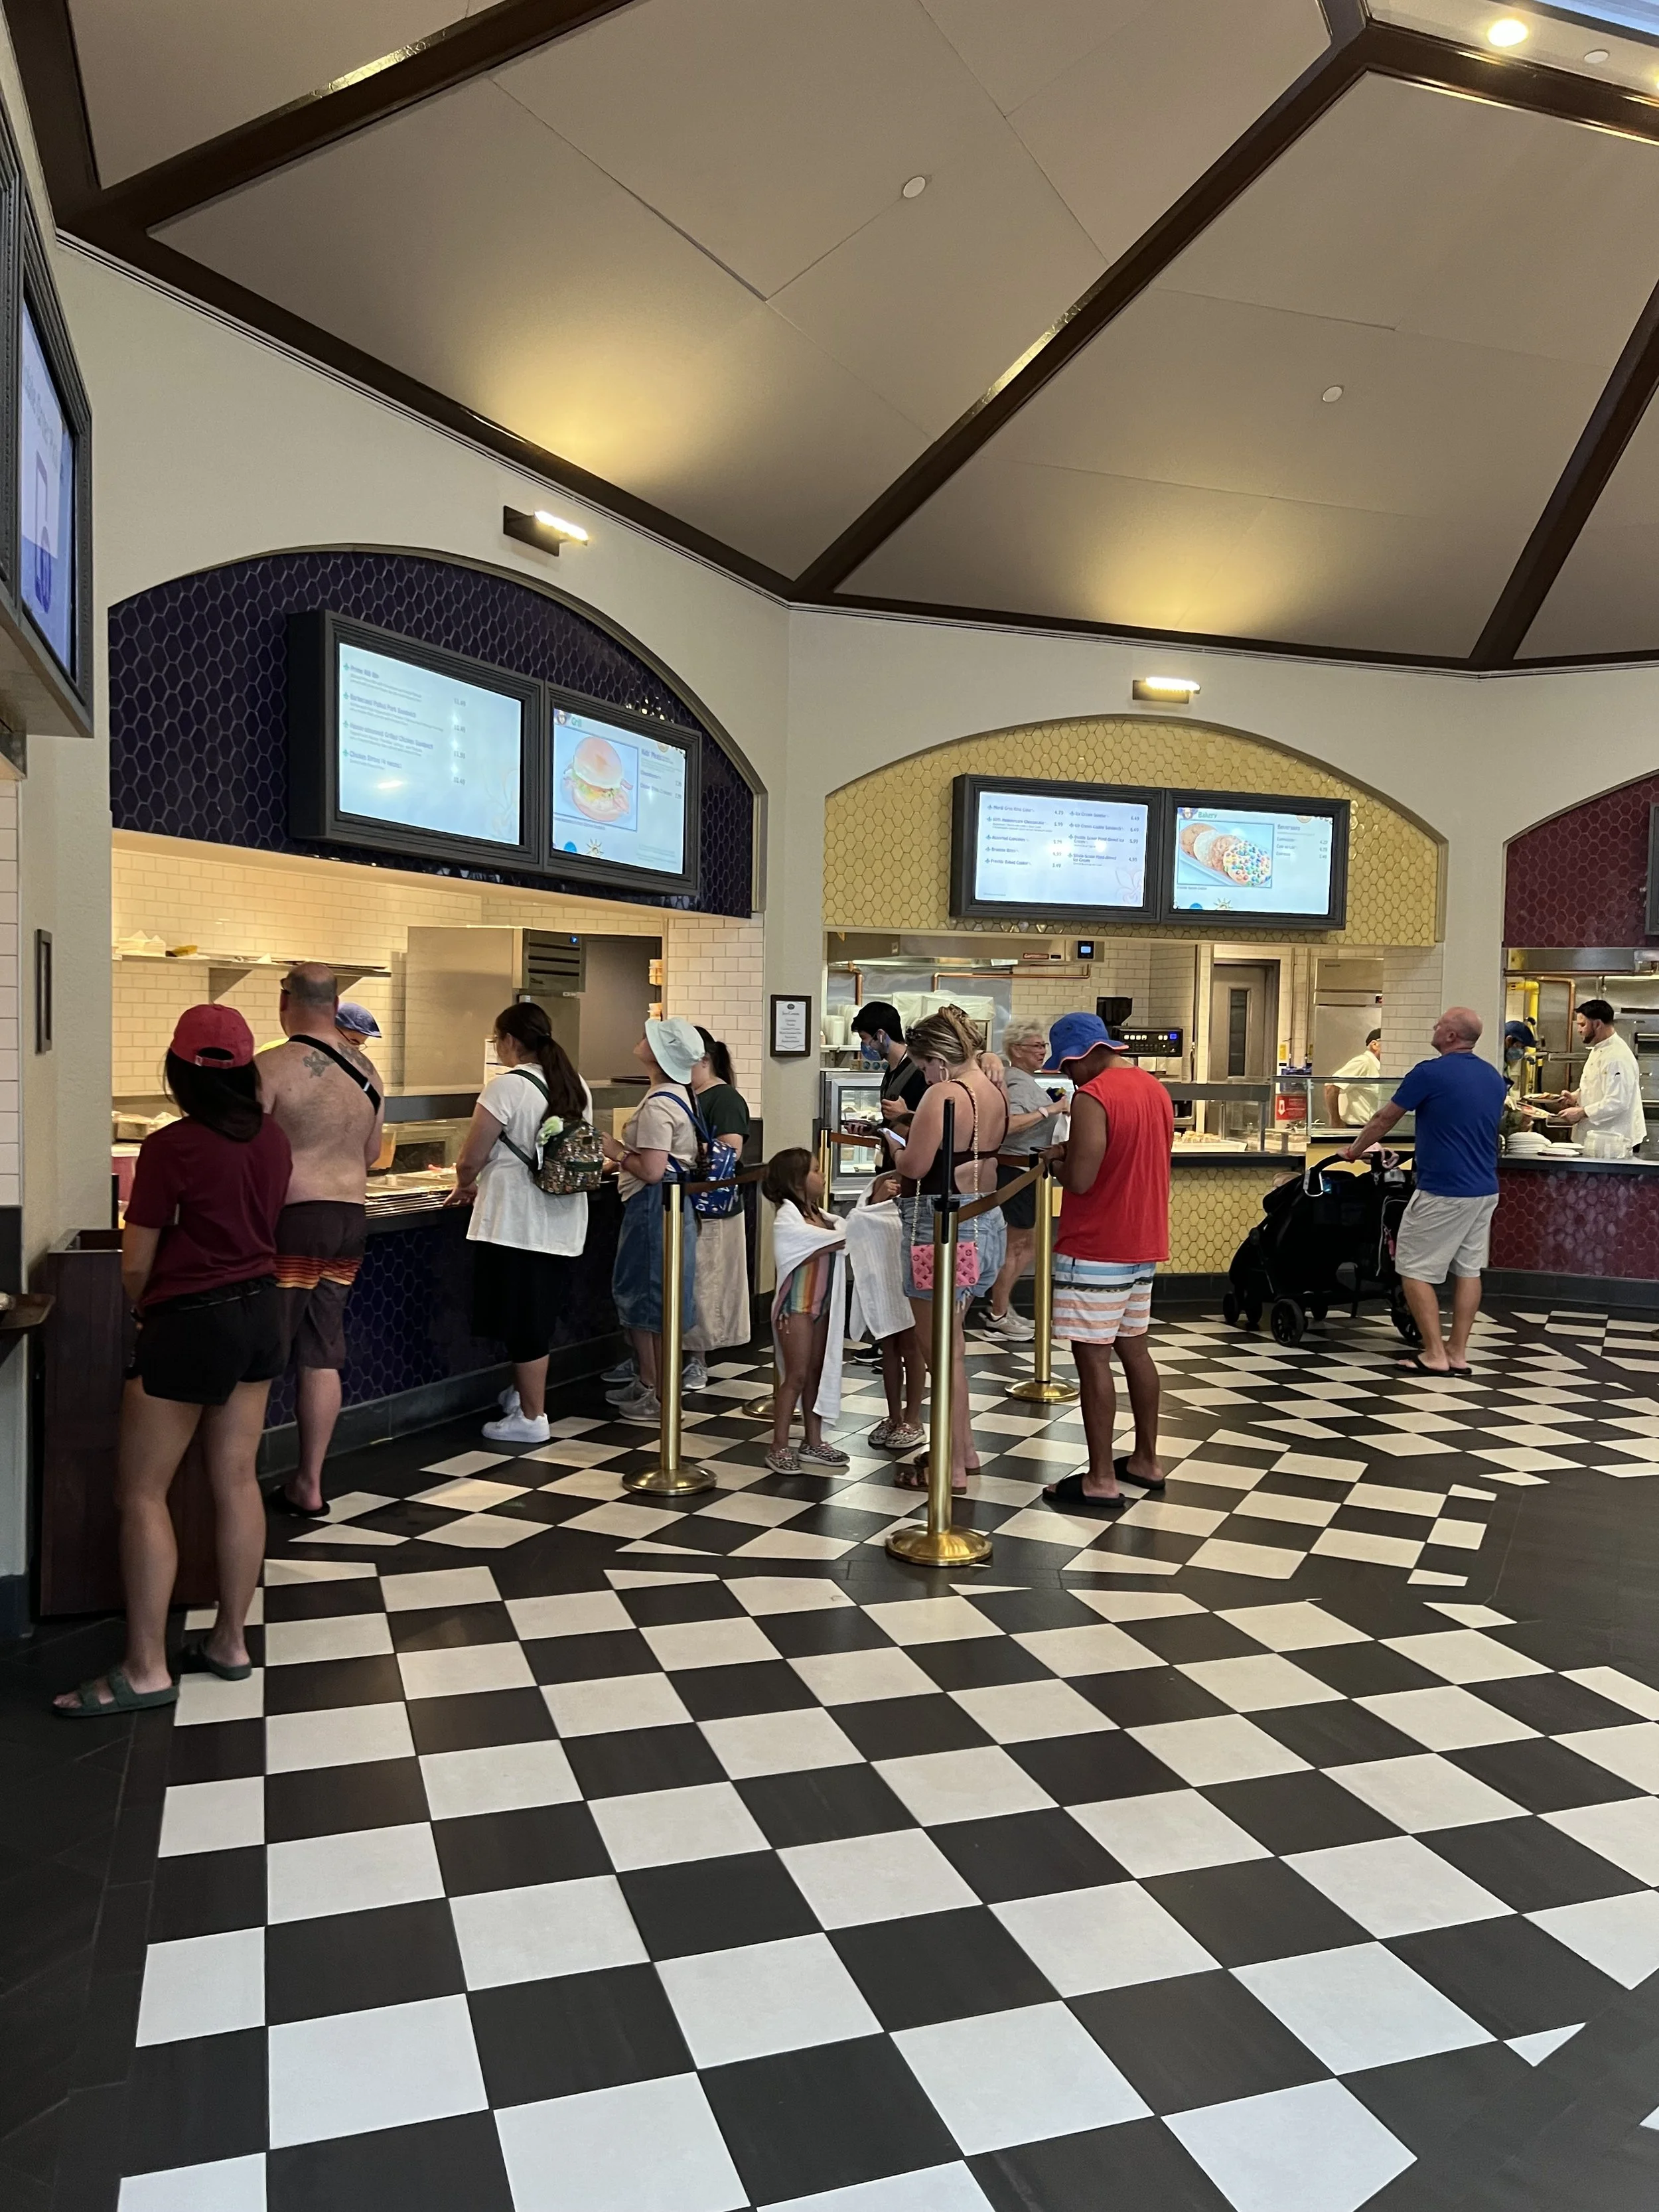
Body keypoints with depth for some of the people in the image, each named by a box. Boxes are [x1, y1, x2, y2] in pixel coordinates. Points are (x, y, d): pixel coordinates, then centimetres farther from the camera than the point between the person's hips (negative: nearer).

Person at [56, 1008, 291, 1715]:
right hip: (259, 1312, 7)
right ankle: (230, 1642, 23)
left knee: (141, 1493, 4)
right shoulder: (272, 1139, 1)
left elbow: (135, 1266, -12)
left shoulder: (170, 1148, -17)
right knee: (237, 1481, 13)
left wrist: (145, 1313, 7)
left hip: (191, 1324, -7)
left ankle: (146, 1670, 8)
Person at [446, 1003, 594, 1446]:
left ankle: (531, 1418, 11)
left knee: (522, 1323, 3)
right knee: (539, 1318, 19)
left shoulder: (507, 1087, -14)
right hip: (563, 1223, 7)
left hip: (515, 1223, -7)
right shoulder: (577, 1087, 8)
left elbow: (470, 1162, -13)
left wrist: (465, 1187, 11)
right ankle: (526, 1393, 33)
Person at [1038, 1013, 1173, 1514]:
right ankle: (1146, 1461, 25)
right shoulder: (1154, 1088, 10)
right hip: (1143, 1244, 9)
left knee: (1092, 1356, -3)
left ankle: (1101, 1480, 0)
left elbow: (1078, 1180, -23)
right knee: (1133, 1347, 17)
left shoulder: (1092, 1098, -18)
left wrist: (1062, 1153, -3)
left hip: (1095, 1248, -9)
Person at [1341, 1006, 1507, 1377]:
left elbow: (1384, 1119, -2)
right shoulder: (1495, 1078, 10)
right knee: (1468, 1269, 11)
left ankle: (1434, 1355, 0)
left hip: (1444, 1190, -8)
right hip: (1485, 1190, 8)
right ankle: (1458, 1353, 14)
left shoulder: (1431, 1073, -12)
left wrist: (1356, 1150, 14)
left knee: (1416, 1269, 1)